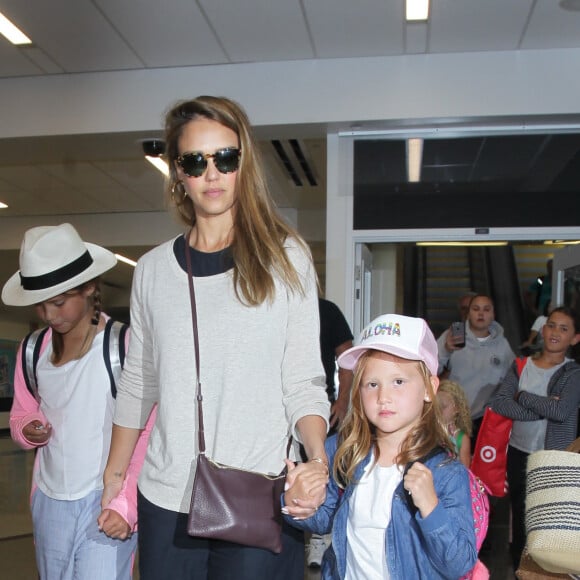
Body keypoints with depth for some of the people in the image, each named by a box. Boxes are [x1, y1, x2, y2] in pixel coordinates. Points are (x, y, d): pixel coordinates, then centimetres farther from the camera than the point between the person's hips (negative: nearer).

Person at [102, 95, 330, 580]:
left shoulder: (285, 258, -3)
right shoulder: (153, 269, 5)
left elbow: (303, 381, -3)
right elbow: (137, 384, 11)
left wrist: (318, 456, -19)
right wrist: (113, 479, 11)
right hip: (165, 501, 3)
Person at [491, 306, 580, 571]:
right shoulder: (521, 366, 3)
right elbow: (499, 403, -10)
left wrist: (522, 396, -11)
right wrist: (543, 409, -19)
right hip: (518, 454, 3)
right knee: (519, 515, 15)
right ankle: (519, 570, 32)